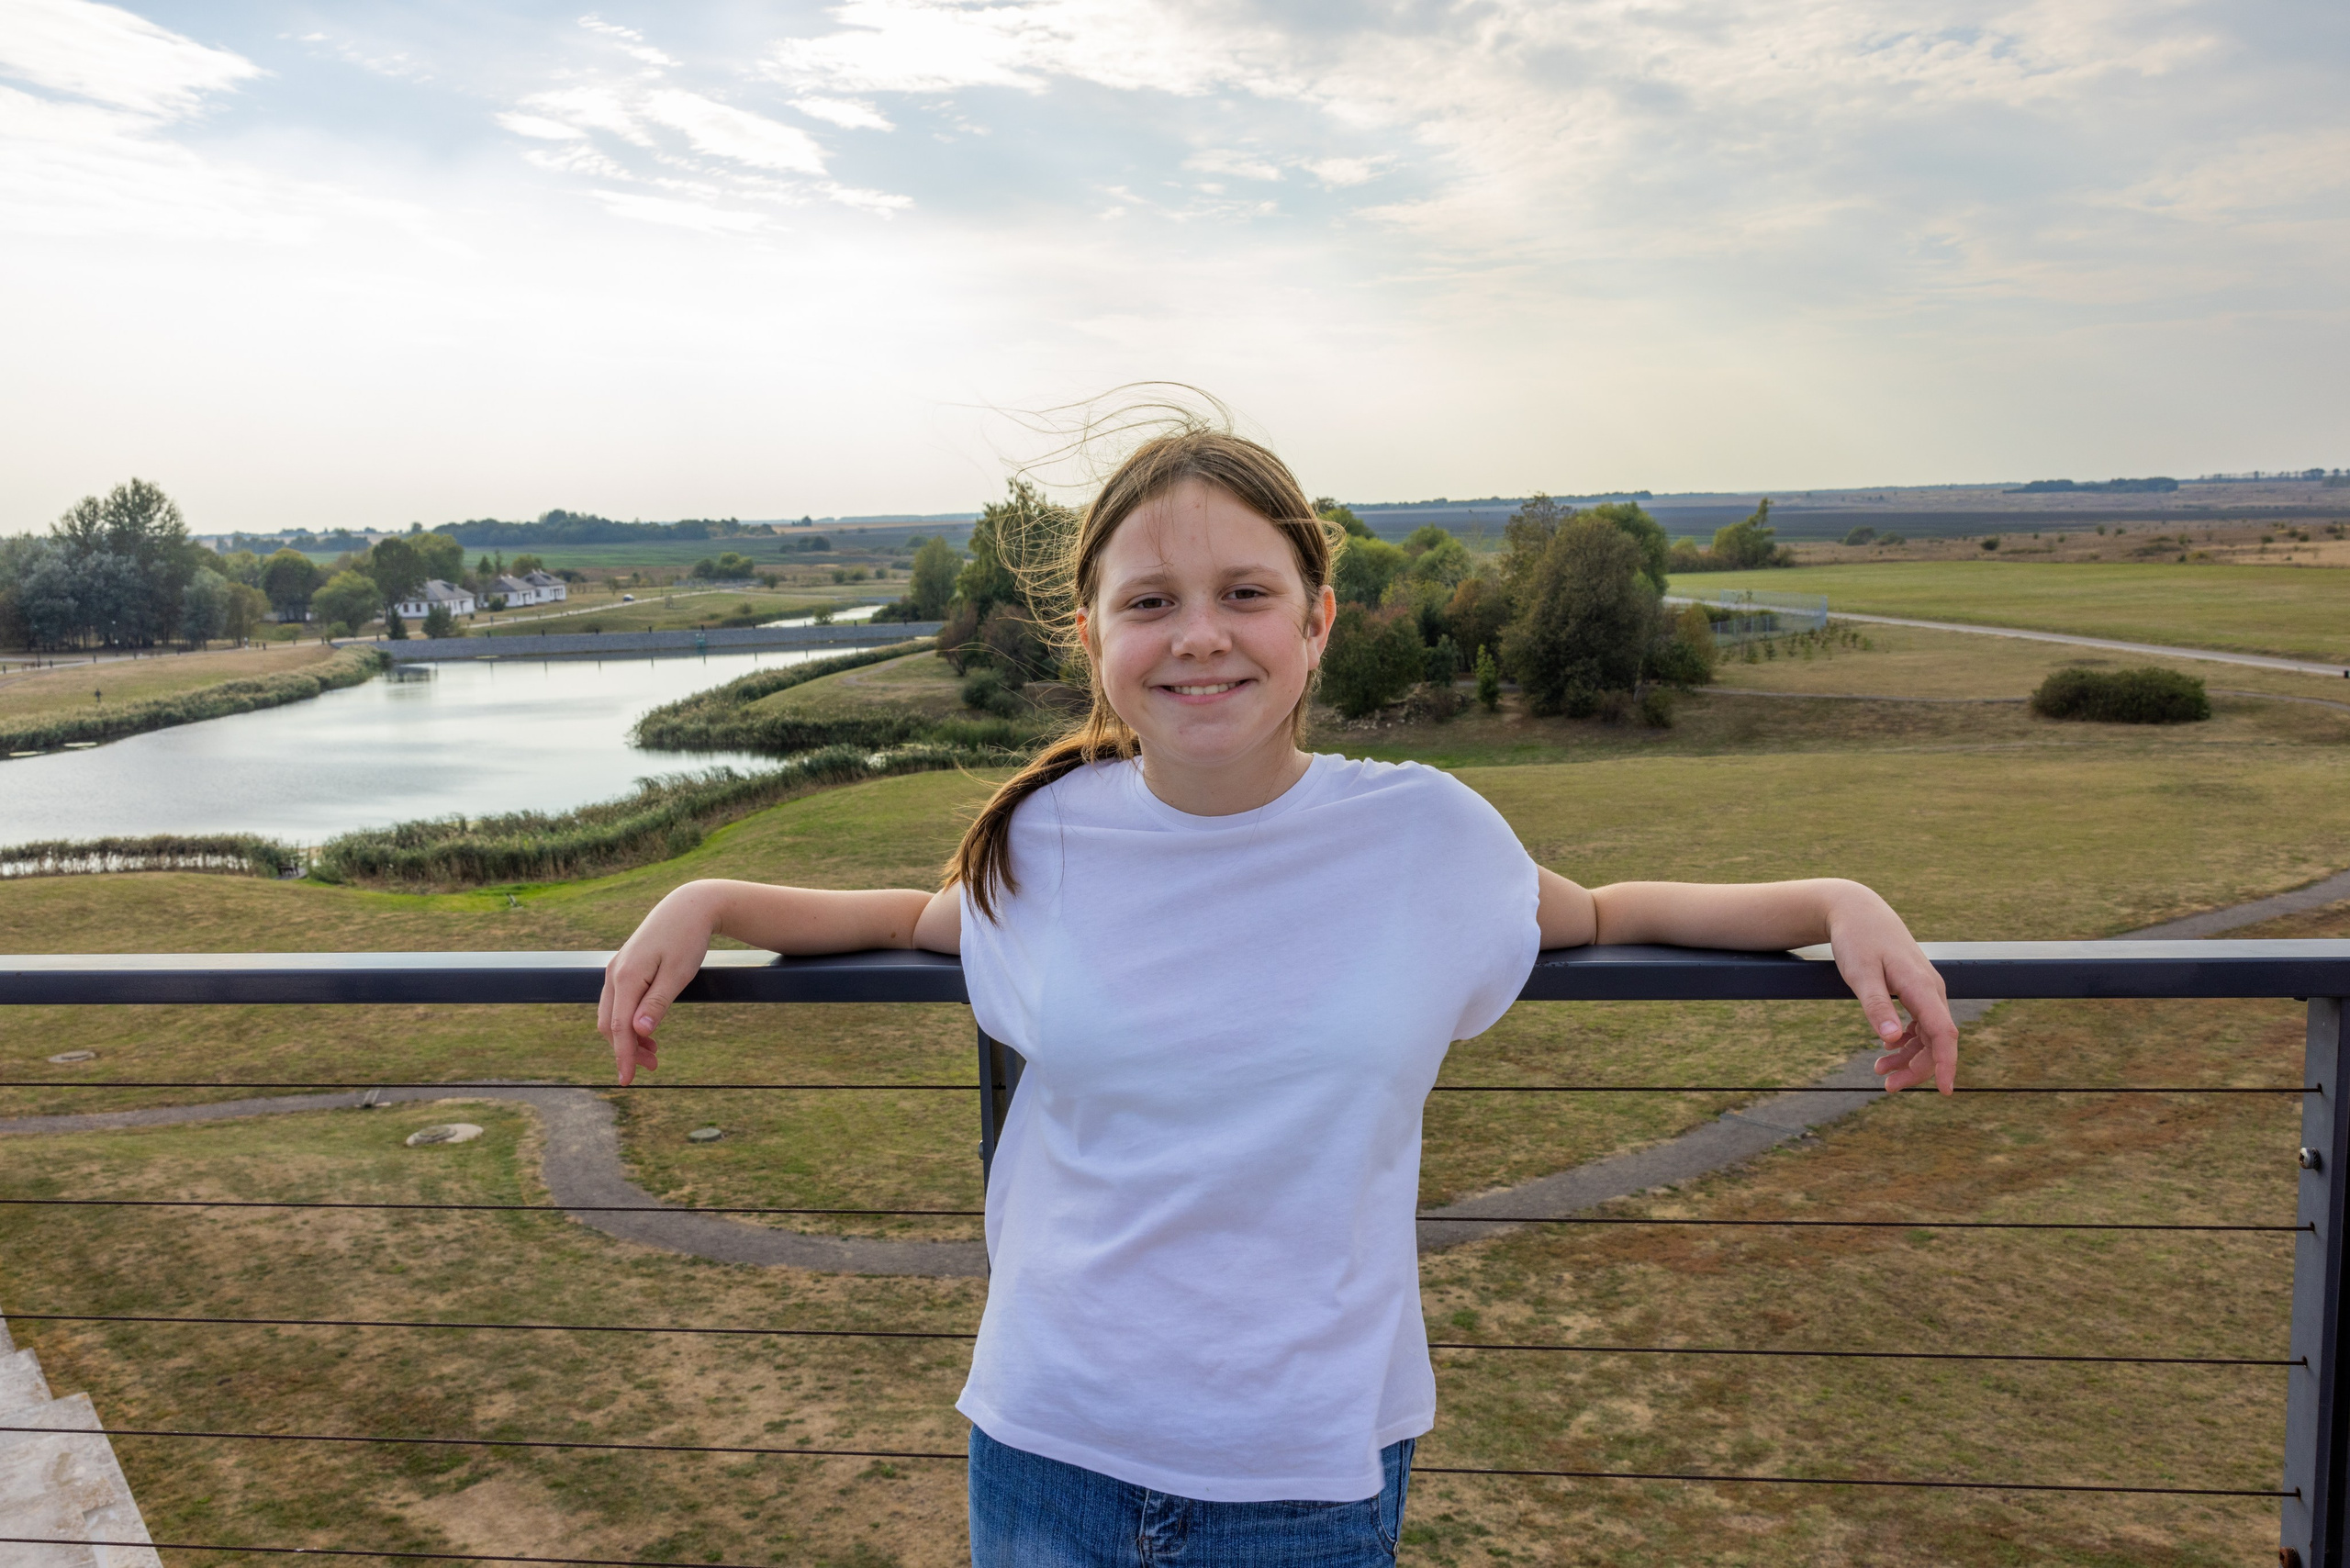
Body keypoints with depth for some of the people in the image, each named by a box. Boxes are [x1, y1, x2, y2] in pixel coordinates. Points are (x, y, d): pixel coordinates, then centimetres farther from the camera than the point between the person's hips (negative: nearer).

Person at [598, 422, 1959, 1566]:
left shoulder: (1429, 833, -9)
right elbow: (931, 920, 16)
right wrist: (708, 903, 4)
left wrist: (1841, 904, 0)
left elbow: (1595, 917, 11)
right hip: (1050, 1455, 1)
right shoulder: (1045, 840, -6)